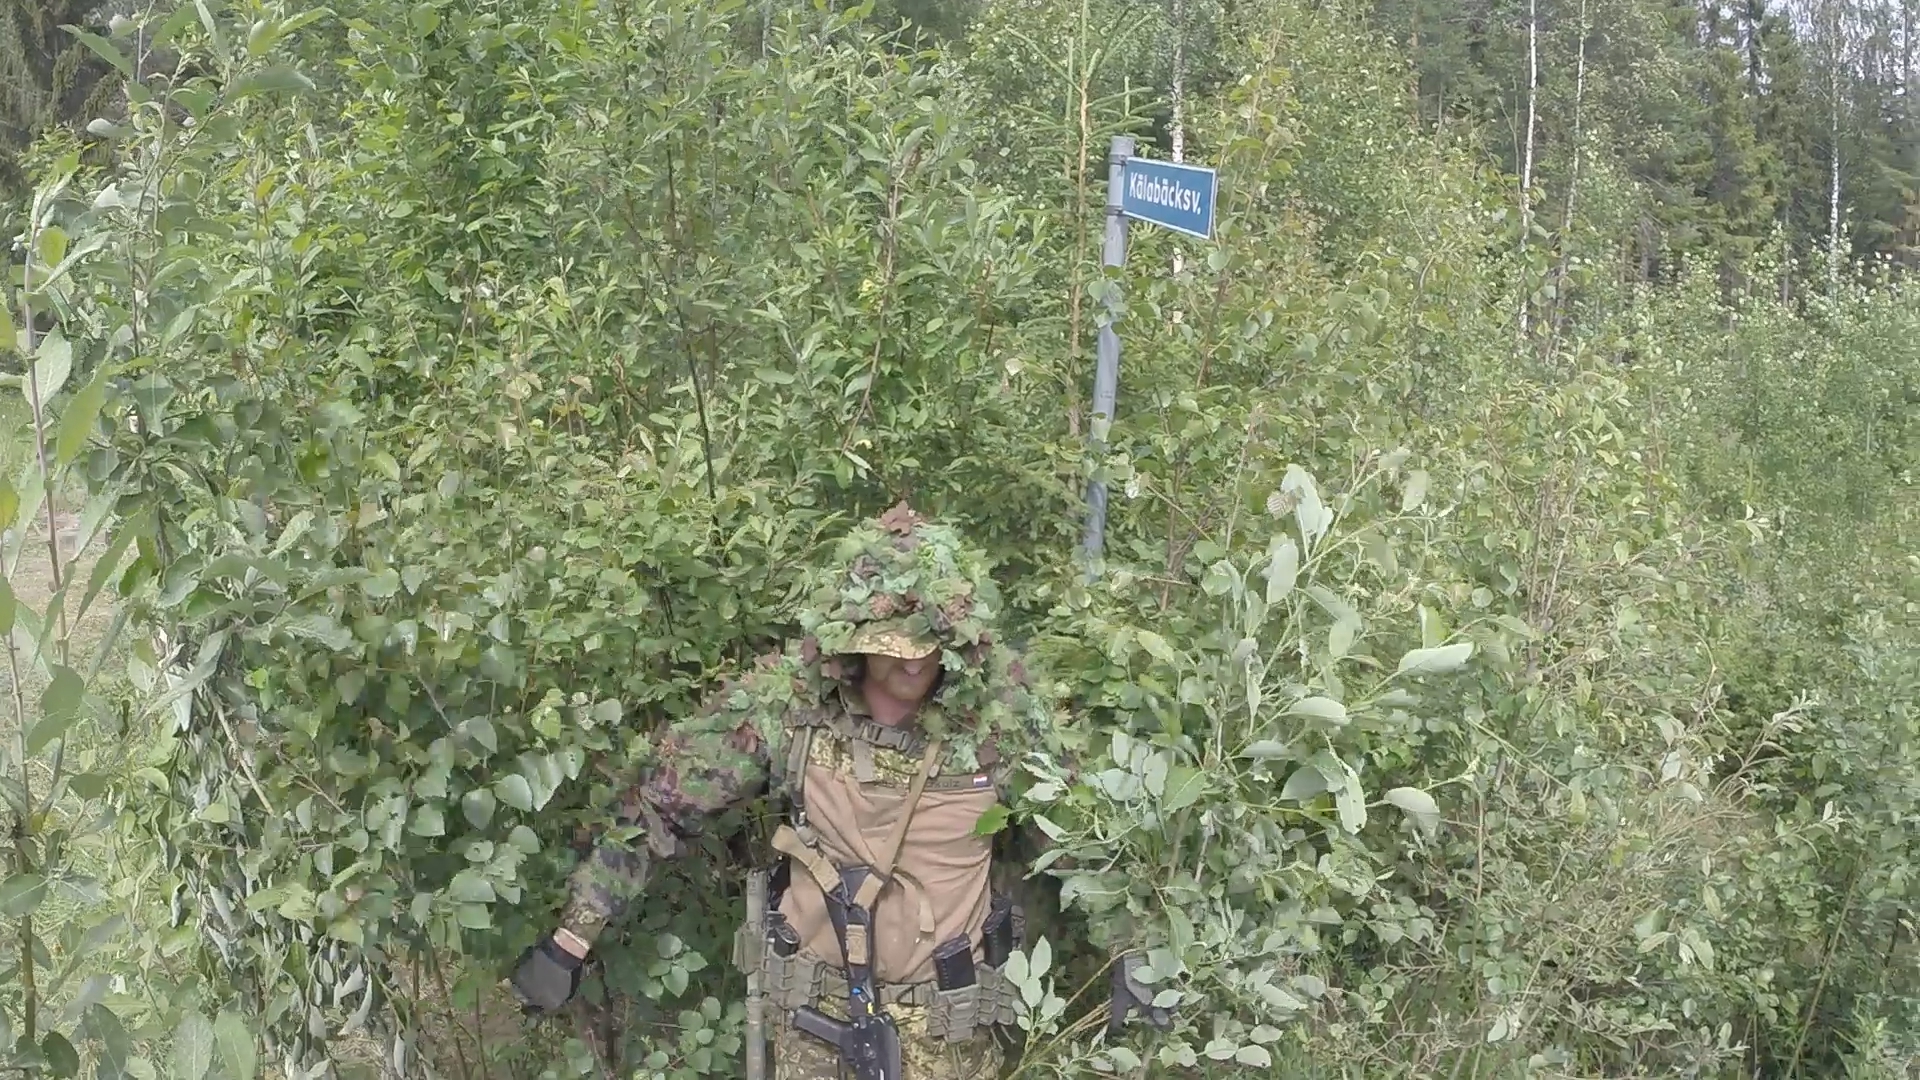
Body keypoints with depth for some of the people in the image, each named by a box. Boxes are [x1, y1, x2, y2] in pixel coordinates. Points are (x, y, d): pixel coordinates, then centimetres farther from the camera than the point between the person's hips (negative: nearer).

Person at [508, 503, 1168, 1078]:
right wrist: (571, 936, -8)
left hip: (952, 1021, 0)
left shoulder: (999, 707, -16)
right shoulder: (783, 699, -18)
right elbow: (659, 805, -9)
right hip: (816, 1012, 0)